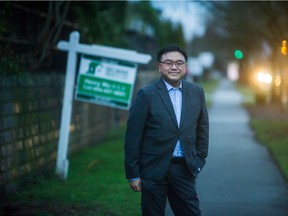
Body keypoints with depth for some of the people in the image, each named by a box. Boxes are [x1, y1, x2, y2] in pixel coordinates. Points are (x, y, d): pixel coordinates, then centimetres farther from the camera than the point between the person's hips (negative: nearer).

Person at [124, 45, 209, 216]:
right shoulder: (147, 94, -6)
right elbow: (133, 136, -6)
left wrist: (199, 161, 8)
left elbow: (202, 129, 14)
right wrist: (133, 174, -7)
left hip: (185, 169, 3)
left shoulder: (196, 92, 6)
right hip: (154, 169, -3)